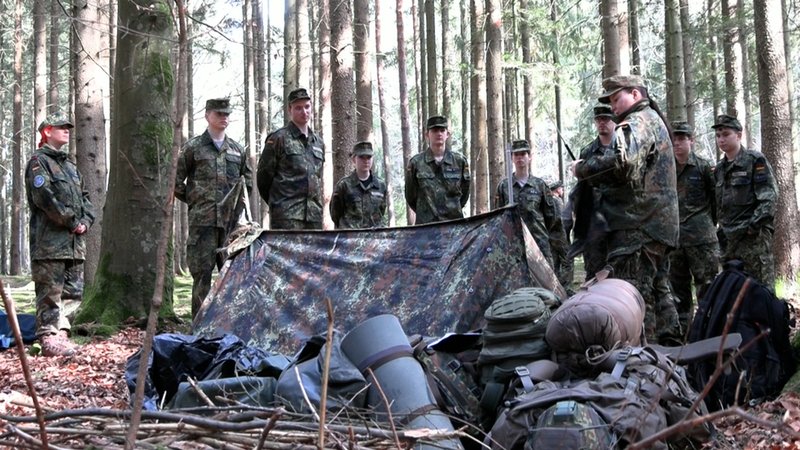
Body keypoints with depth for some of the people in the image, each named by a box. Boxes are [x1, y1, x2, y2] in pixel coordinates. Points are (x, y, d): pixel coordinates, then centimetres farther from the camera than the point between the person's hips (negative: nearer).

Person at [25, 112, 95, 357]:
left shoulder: (70, 165, 23)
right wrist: (72, 222, -12)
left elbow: (84, 197, 21)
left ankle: (61, 334, 16)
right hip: (50, 241, -8)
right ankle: (49, 339, -5)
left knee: (73, 291, 9)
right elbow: (44, 198, -16)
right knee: (50, 292, -7)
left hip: (75, 241, 8)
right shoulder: (39, 161, -4)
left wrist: (85, 221, 2)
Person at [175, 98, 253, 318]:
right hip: (202, 220, -4)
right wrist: (194, 200, 3)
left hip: (232, 219, 4)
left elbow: (248, 180, 24)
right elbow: (176, 182, 3)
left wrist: (240, 199, 11)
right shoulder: (193, 147, 2)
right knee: (202, 271, -3)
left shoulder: (238, 149, 14)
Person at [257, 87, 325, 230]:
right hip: (287, 214, -6)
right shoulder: (279, 138, -2)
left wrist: (317, 206, 17)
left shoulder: (318, 143, 17)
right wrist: (277, 203, 7)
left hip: (314, 213, 6)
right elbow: (264, 177, 0)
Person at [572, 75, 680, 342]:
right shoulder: (654, 120, 26)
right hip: (658, 225, 11)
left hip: (636, 227, -11)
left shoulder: (637, 122, -8)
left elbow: (622, 162, -27)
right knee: (649, 287, 17)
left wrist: (582, 169, -13)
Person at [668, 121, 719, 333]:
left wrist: (710, 225, 4)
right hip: (673, 238, 5)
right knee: (677, 289, 9)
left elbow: (716, 199, 3)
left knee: (706, 287, -4)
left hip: (701, 237, -5)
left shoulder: (703, 167, -1)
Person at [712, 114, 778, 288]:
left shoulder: (755, 160, -2)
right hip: (729, 239, 7)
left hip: (754, 236, -7)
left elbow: (769, 196, -10)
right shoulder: (719, 169, 17)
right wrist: (722, 229, 14)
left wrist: (755, 224, -17)